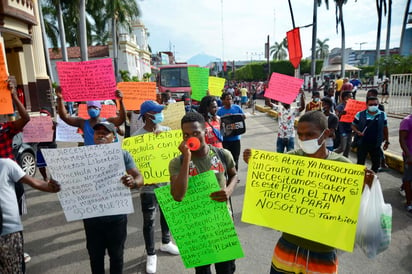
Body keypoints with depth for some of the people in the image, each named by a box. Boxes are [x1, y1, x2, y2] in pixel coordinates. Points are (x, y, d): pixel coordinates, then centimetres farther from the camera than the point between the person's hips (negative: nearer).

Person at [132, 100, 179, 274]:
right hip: (149, 185, -4)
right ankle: (151, 254, 29)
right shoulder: (137, 136, -14)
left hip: (167, 180, 5)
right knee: (149, 221, 9)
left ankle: (166, 243, 47)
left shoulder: (166, 130, -1)